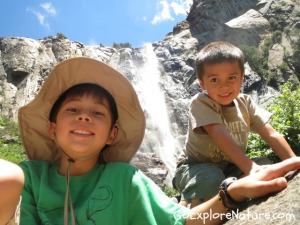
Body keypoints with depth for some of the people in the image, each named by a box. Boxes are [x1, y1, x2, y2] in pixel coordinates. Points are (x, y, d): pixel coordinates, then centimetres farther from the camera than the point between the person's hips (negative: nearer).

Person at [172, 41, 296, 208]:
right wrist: (250, 167, -46)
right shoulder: (200, 103, -23)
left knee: (265, 164, -12)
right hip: (196, 167, -6)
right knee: (212, 178, -37)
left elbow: (271, 135, -8)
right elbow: (221, 137, -37)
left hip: (230, 167, 6)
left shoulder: (245, 103, -5)